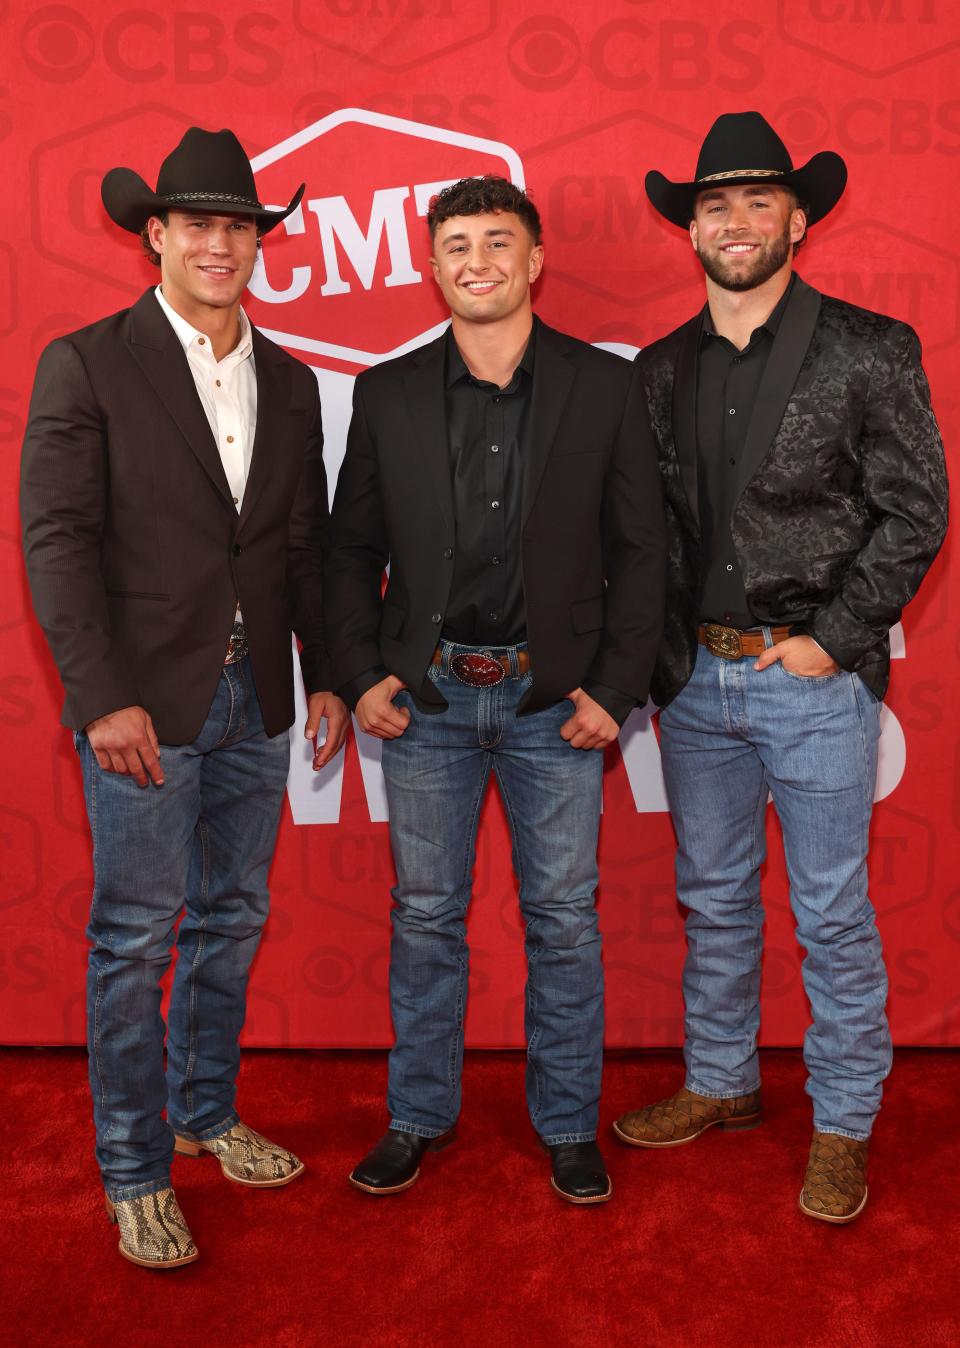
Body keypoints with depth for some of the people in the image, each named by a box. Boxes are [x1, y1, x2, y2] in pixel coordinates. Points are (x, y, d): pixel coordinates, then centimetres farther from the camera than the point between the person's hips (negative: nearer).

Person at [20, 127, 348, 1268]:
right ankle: (134, 1171, 18)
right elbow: (56, 539, -10)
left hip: (255, 700, 5)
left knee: (232, 920, 15)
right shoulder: (85, 365, -4)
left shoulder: (288, 382, 11)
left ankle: (208, 1112, 34)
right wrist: (103, 697, -16)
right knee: (135, 937, 3)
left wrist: (326, 676, 8)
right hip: (145, 702, -5)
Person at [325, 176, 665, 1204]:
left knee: (563, 918, 8)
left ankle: (568, 1125, 27)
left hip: (554, 699, -1)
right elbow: (351, 549, 8)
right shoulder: (387, 394, 4)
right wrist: (358, 675, -2)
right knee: (425, 917, 11)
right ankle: (419, 1116, 29)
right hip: (426, 696, 1)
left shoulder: (604, 386, 1)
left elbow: (639, 550, 1)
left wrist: (615, 688, -6)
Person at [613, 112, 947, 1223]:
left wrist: (829, 640, -11)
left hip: (815, 676, -4)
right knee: (713, 900, 16)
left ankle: (842, 1123, 23)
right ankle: (720, 1084, 35)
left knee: (832, 914, 5)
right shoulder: (661, 370, 8)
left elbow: (915, 512, -5)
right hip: (694, 677, 4)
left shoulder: (870, 351, -4)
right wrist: (658, 659, 1)